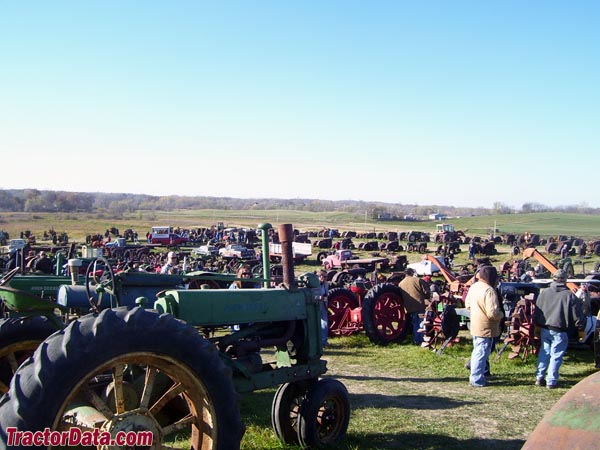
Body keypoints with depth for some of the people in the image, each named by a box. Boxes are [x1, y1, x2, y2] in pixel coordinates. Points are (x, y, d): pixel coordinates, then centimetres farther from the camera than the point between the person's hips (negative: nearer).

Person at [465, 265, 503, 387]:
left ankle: (474, 376, 30)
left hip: (475, 325, 9)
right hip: (486, 328, -9)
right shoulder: (489, 291, -24)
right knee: (482, 353, 0)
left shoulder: (473, 287, 5)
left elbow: (467, 305, 15)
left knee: (477, 352, 20)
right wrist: (502, 314, -9)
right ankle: (477, 380, 7)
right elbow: (493, 313, -27)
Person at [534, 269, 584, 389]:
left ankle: (539, 378, 18)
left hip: (544, 329, 4)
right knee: (556, 356, 3)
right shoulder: (570, 295, -10)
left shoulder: (544, 292, 2)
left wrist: (536, 325, 19)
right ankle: (551, 381, 5)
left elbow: (536, 312, 9)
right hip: (559, 331, -4)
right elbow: (577, 316, -5)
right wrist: (581, 328, 10)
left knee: (544, 353, 16)